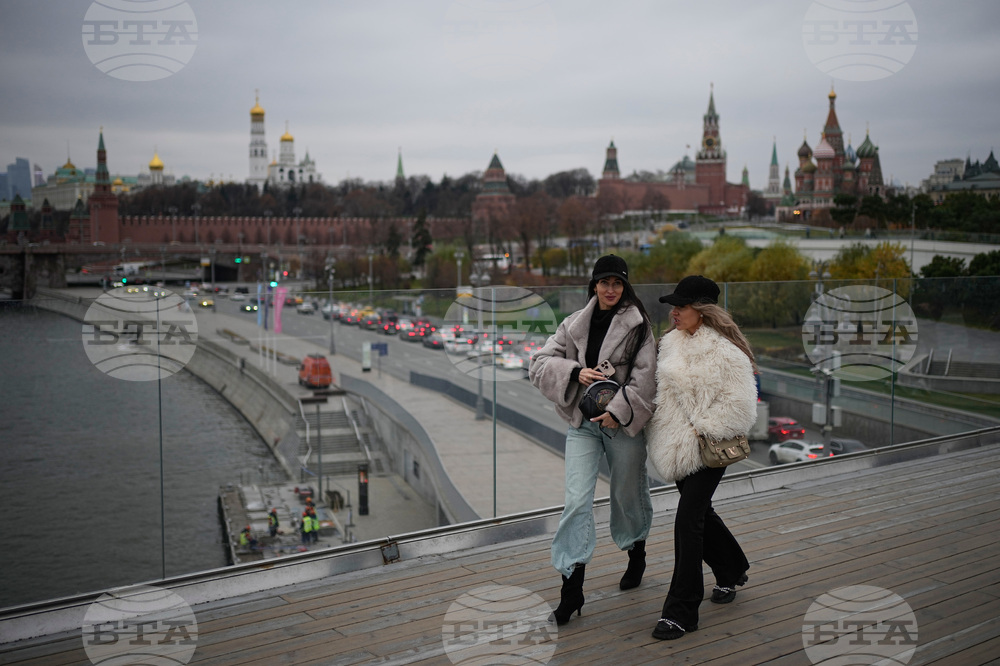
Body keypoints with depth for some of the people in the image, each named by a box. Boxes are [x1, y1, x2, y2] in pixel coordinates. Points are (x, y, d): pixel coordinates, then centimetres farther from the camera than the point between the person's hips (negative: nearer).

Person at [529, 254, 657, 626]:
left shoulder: (637, 324, -3)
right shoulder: (575, 324, 7)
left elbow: (645, 375, -11)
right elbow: (540, 364, 2)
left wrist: (619, 411, -20)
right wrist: (576, 371, -14)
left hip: (623, 424, -2)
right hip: (582, 424, 2)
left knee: (627, 494, 14)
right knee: (576, 501, -7)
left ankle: (636, 556, 43)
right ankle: (572, 588, -3)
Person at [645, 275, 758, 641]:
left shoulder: (724, 351, -16)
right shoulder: (672, 343, 8)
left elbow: (739, 404, -17)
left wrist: (704, 429, -16)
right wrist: (662, 430, 10)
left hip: (705, 448, -8)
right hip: (676, 445, 8)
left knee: (688, 520, -9)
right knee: (700, 512, 20)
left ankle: (681, 611, 0)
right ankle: (731, 571, 46)